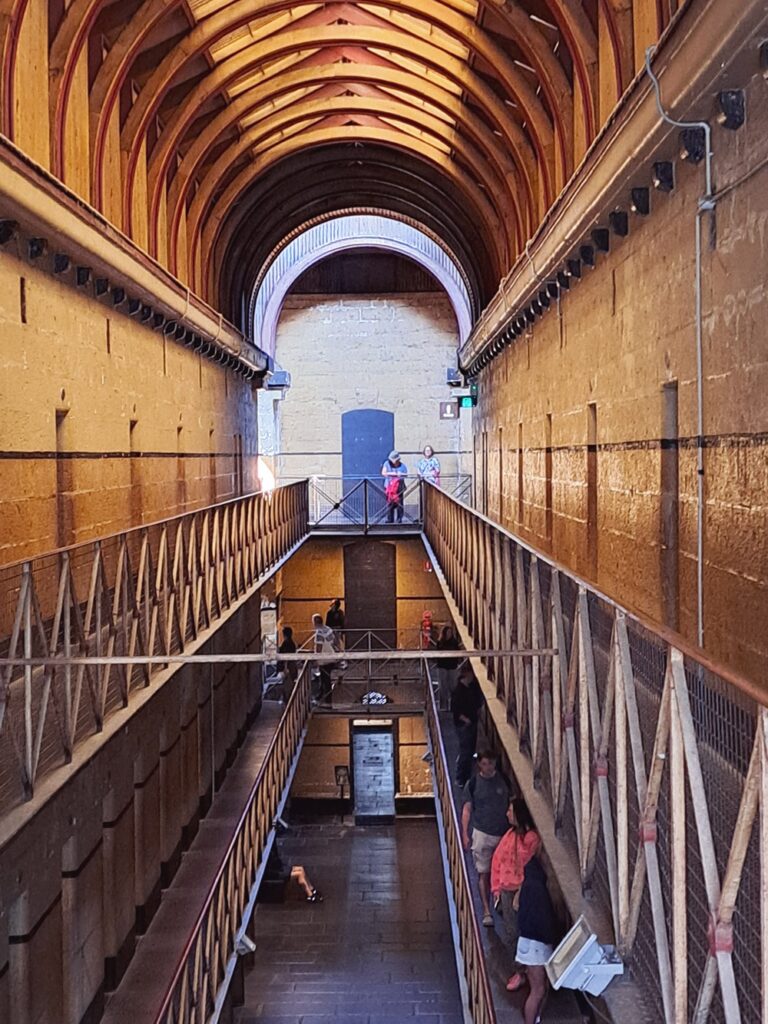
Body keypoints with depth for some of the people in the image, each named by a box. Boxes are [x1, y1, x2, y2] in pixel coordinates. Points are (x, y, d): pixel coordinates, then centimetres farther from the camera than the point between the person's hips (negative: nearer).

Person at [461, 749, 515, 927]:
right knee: (484, 873, -2)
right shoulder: (473, 784, -5)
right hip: (482, 833, -2)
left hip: (504, 832, 2)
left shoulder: (503, 779, 0)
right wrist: (465, 834, -8)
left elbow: (512, 802, 10)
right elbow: (467, 809, -2)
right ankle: (486, 912, 2)